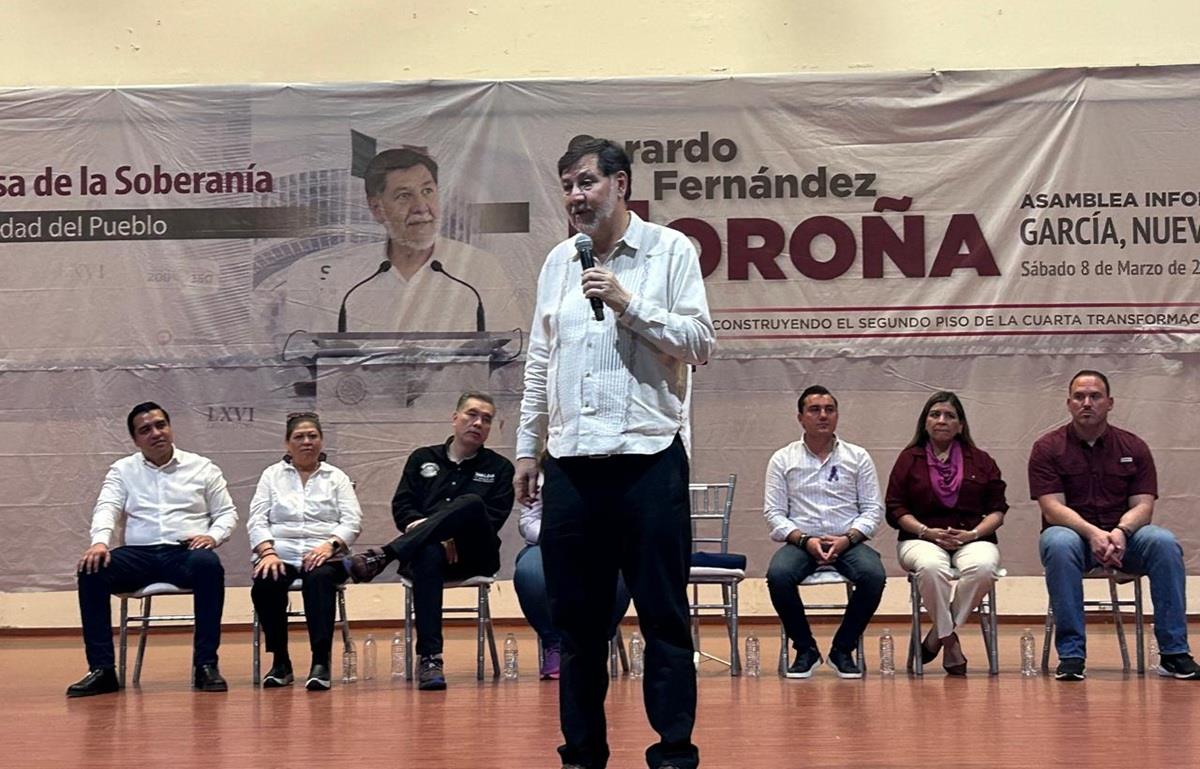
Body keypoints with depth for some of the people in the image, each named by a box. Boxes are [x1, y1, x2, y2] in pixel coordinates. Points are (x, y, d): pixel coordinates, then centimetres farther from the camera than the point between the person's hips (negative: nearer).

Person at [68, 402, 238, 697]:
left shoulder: (202, 467, 13)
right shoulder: (123, 470, 15)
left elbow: (227, 512, 13)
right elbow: (106, 508, 1)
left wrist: (213, 535, -10)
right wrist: (100, 541, -21)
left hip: (186, 551, -2)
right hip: (139, 554, 2)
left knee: (208, 565, -37)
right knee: (91, 570, -27)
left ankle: (205, 664, -30)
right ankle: (102, 669, -24)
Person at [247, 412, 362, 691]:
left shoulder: (337, 478, 15)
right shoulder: (272, 475, 16)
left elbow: (352, 521, 2)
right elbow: (257, 521, 6)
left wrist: (329, 545, -17)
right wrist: (268, 552, -13)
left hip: (323, 557, -1)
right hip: (280, 555, 1)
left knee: (319, 580, -36)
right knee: (264, 584, -32)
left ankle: (321, 662, -38)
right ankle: (280, 662, -17)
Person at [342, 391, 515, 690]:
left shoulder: (499, 468, 15)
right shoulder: (422, 459, 20)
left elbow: (494, 518, 1)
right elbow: (401, 506, 8)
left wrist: (455, 533, -17)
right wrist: (435, 532, -12)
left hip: (473, 554, 0)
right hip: (425, 551, 1)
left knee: (470, 503, -33)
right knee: (428, 555, -39)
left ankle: (381, 557, -40)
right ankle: (430, 658, -44)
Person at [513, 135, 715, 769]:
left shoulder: (670, 251, 1)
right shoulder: (558, 262, 15)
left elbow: (700, 343, -5)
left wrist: (627, 304, -13)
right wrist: (527, 447, 16)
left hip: (648, 457, -4)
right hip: (570, 462, 5)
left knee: (663, 615, -1)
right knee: (577, 619, 9)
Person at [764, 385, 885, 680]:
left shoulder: (858, 457, 9)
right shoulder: (782, 460, 7)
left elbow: (873, 509, 5)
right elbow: (773, 513, 2)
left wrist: (848, 538, -13)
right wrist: (804, 540, -14)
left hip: (848, 541, 1)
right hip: (800, 541, 0)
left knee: (873, 575, -32)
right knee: (778, 575, -33)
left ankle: (843, 649, -10)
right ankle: (805, 649, -11)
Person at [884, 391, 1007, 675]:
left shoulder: (980, 461, 15)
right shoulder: (909, 459, 12)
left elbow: (997, 509, 10)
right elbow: (895, 509, 5)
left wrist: (973, 533, -8)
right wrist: (926, 531, -11)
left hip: (973, 538, 1)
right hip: (922, 540, -1)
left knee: (982, 567, -36)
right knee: (931, 567, -39)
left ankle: (938, 635, -20)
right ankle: (950, 641, -21)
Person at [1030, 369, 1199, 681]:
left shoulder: (1134, 447, 6)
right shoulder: (1048, 448, 0)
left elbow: (1143, 506, -2)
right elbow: (1053, 509, -10)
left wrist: (1120, 532, -25)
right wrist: (1093, 533, -29)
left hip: (1123, 537, 2)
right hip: (1072, 532, -2)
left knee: (1165, 543, -29)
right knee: (1058, 544, -38)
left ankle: (1174, 653, -23)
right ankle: (1071, 654, -31)